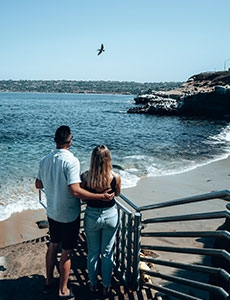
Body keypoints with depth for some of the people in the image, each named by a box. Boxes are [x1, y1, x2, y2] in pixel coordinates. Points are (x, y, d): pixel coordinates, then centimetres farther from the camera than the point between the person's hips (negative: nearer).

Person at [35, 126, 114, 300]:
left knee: (53, 245, 24)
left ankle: (49, 281, 39)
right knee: (67, 252, 9)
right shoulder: (71, 161, -24)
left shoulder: (45, 160, -3)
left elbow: (38, 185, 8)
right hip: (69, 215, -6)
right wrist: (101, 196, -28)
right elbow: (75, 190, -31)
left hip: (52, 212, 6)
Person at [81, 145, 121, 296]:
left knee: (93, 253, 20)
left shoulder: (85, 176, -19)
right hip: (110, 216, 0)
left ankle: (93, 284, 37)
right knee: (107, 253, 17)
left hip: (91, 216, 0)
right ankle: (106, 287, 33)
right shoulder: (115, 177, -19)